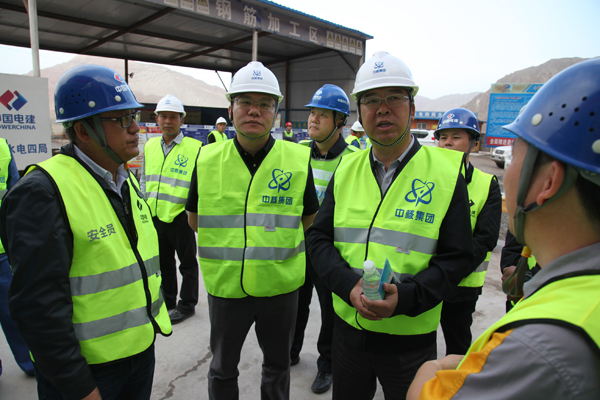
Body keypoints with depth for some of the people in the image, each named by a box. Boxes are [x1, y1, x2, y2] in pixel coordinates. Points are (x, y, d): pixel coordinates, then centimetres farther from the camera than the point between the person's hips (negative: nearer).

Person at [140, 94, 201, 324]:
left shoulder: (195, 148, -9)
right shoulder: (150, 146, 8)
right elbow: (144, 179, 17)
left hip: (180, 216, -6)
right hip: (154, 215, 6)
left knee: (187, 262, 9)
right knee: (162, 261, 20)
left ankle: (187, 305, 25)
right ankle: (166, 300, 38)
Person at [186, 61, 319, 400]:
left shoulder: (299, 159, -7)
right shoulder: (207, 159, -4)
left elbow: (309, 219, 5)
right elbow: (195, 219, 8)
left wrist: (275, 241, -1)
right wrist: (227, 244, 2)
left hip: (281, 286, 0)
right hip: (225, 285, 1)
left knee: (278, 365, 23)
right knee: (222, 369, 21)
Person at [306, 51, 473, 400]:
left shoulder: (446, 172, -8)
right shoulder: (346, 170, 1)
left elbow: (457, 257, -9)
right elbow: (319, 237, -1)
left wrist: (404, 298, -23)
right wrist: (349, 286, -17)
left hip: (411, 338, -2)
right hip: (348, 328, 3)